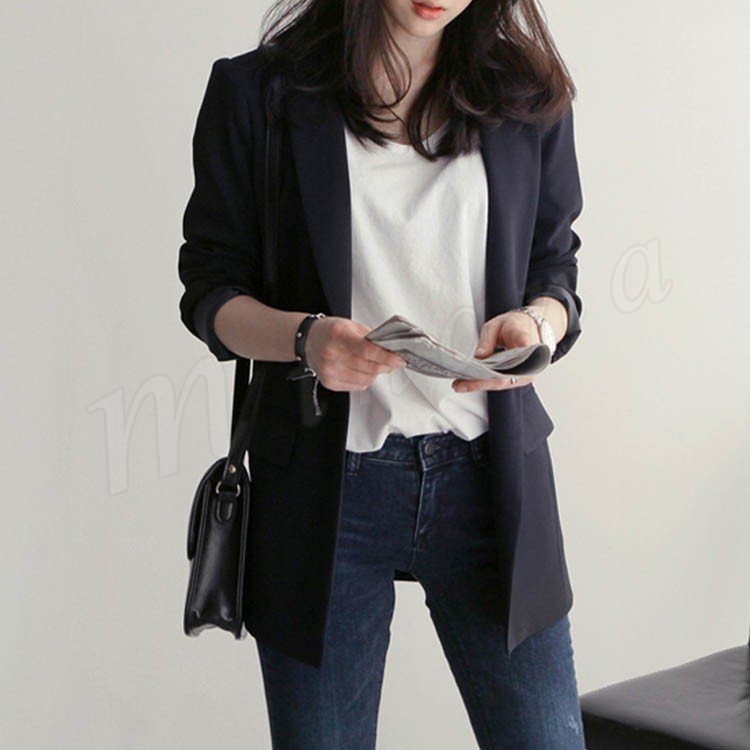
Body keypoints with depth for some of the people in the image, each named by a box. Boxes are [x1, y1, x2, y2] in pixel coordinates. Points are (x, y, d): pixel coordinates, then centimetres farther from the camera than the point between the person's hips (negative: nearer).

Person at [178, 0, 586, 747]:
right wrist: (304, 337, -20)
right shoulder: (255, 91, 0)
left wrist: (536, 323, -13)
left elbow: (555, 270, 11)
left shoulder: (527, 96, 7)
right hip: (327, 483, -1)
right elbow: (210, 291, 1)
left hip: (489, 476, 2)